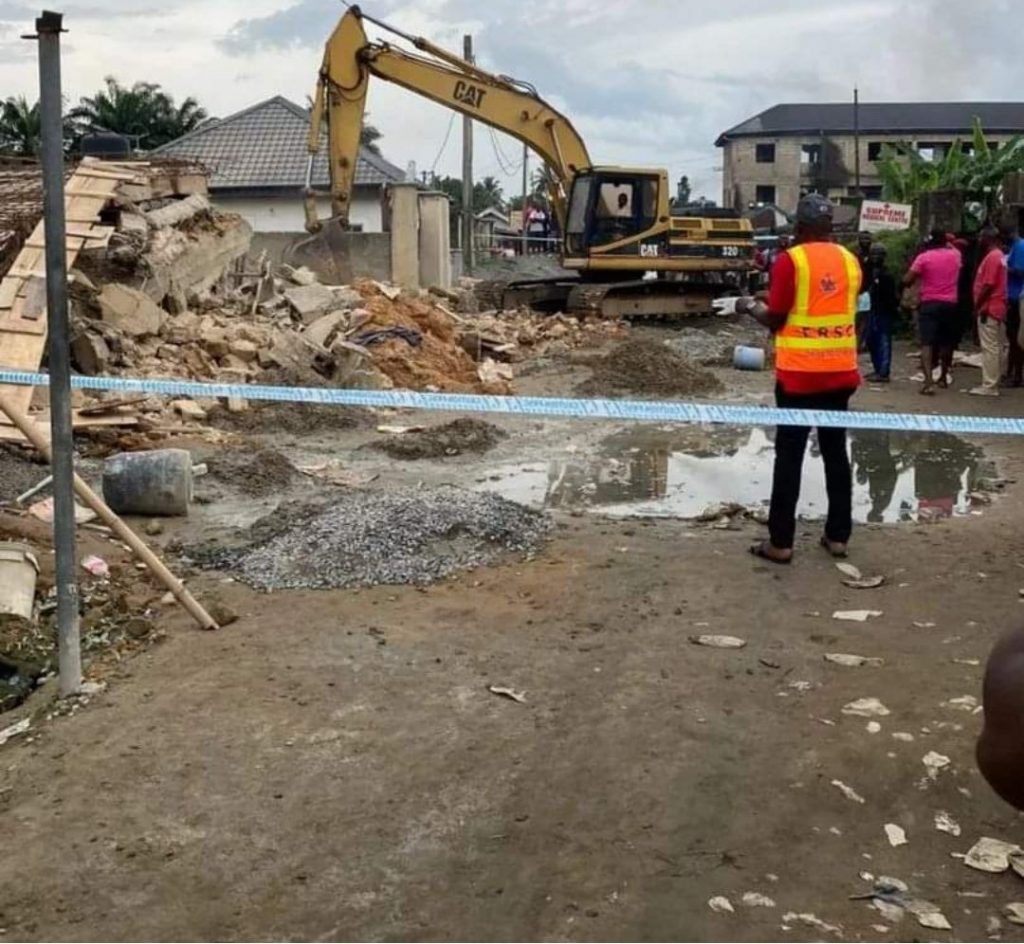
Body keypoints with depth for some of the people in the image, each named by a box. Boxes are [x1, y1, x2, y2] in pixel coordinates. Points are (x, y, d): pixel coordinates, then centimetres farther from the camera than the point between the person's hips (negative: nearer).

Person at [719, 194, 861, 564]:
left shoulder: (791, 260, -11)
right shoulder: (850, 261, 6)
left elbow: (775, 319, -9)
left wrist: (750, 306, 10)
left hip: (800, 373, -5)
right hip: (840, 371, 5)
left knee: (789, 455, 1)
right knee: (836, 452, 12)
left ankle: (780, 542, 3)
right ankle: (838, 536, 17)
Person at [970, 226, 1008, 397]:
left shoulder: (992, 257, -14)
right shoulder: (999, 256, 17)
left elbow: (988, 285, -20)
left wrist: (977, 306, -14)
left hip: (988, 309, -10)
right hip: (996, 308, 10)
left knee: (989, 348, -9)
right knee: (995, 347, 11)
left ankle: (989, 386, -9)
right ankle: (993, 383, 16)